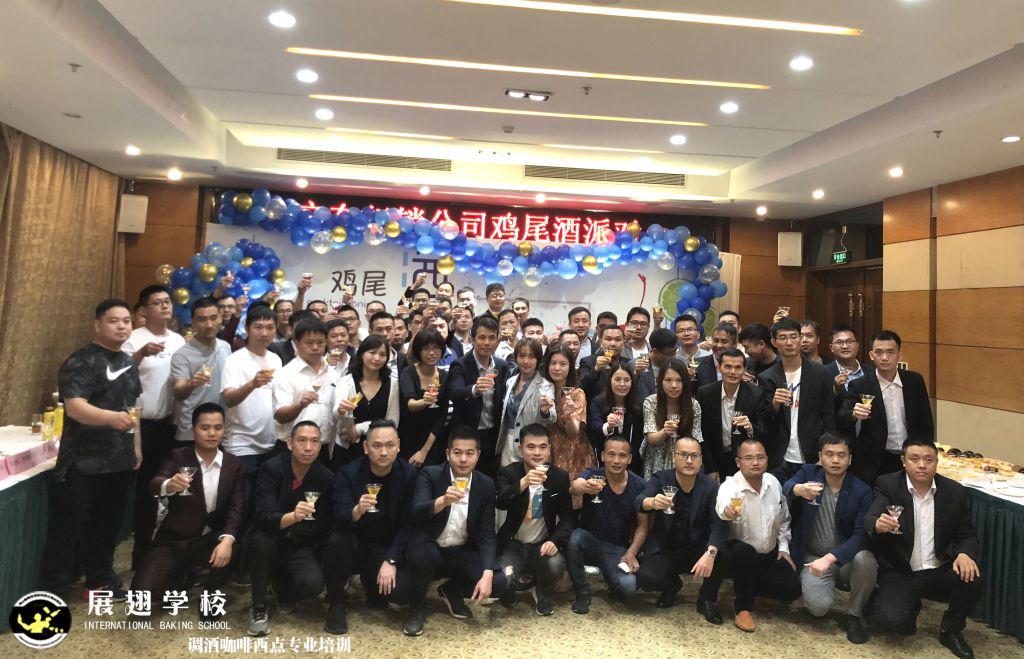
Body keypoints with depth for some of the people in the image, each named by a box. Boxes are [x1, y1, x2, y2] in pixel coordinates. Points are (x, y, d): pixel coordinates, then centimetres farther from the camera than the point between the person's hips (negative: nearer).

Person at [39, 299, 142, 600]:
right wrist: (112, 417, -43)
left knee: (107, 525, 16)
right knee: (67, 527, 1)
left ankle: (100, 579, 30)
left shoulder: (128, 362, 11)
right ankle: (53, 592, 13)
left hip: (119, 461, 7)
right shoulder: (80, 362, -13)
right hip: (82, 462, -7)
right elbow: (74, 407, -26)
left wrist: (136, 446, 18)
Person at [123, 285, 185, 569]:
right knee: (141, 487, 4)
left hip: (167, 423, 5)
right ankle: (142, 552, 17)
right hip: (140, 423, -5)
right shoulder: (134, 339, -9)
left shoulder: (178, 340, 8)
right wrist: (141, 354, -36)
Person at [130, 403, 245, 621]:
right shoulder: (177, 457, -4)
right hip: (173, 540, 0)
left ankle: (209, 594, 1)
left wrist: (227, 538, -30)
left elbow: (236, 509, -10)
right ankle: (176, 584, 17)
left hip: (210, 540, 0)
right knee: (142, 591, -19)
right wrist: (169, 485, -48)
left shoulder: (235, 465, -2)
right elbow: (154, 486, -23)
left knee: (237, 551, -30)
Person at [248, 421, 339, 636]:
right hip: (273, 541, -1)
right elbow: (264, 518, -30)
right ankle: (259, 608, -11)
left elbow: (327, 525, -1)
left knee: (313, 584, -25)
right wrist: (292, 517, -50)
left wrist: (318, 557, -13)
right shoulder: (271, 468, -18)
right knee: (261, 539, -35)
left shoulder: (326, 477, -9)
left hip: (302, 546, 2)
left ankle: (284, 589, 14)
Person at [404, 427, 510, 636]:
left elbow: (487, 534, -6)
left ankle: (451, 591, 12)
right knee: (423, 555, -36)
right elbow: (417, 512, -28)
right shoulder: (430, 474, -12)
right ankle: (417, 607, -4)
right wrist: (443, 501, -49)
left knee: (499, 582, -19)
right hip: (431, 549, -3)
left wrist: (487, 575, -20)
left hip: (463, 553, 3)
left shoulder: (486, 485, -5)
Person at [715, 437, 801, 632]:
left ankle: (749, 586, 21)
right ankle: (743, 607, -13)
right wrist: (727, 510, -71)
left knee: (792, 589, -9)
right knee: (745, 551, -37)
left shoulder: (773, 482, -4)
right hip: (740, 554, -5)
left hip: (771, 554, 6)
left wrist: (783, 547, 6)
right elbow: (722, 504, -49)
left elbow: (783, 519, 13)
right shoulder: (730, 486, -23)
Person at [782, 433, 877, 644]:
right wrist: (798, 489, -51)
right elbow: (785, 488, -26)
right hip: (812, 558, 0)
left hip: (846, 558, 0)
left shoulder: (861, 491, -9)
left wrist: (830, 558, -33)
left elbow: (861, 535, -18)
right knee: (819, 606, -22)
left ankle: (854, 614, -5)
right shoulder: (808, 473, -6)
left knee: (866, 560, -33)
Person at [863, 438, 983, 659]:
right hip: (900, 573, -3)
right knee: (891, 620, -25)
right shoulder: (887, 485, -9)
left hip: (939, 572, 3)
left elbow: (967, 534, 7)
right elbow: (868, 521, -21)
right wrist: (878, 524, -47)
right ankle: (911, 606, 16)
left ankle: (951, 630, 4)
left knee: (973, 581, -28)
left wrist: (965, 553, -17)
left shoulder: (955, 491, 1)